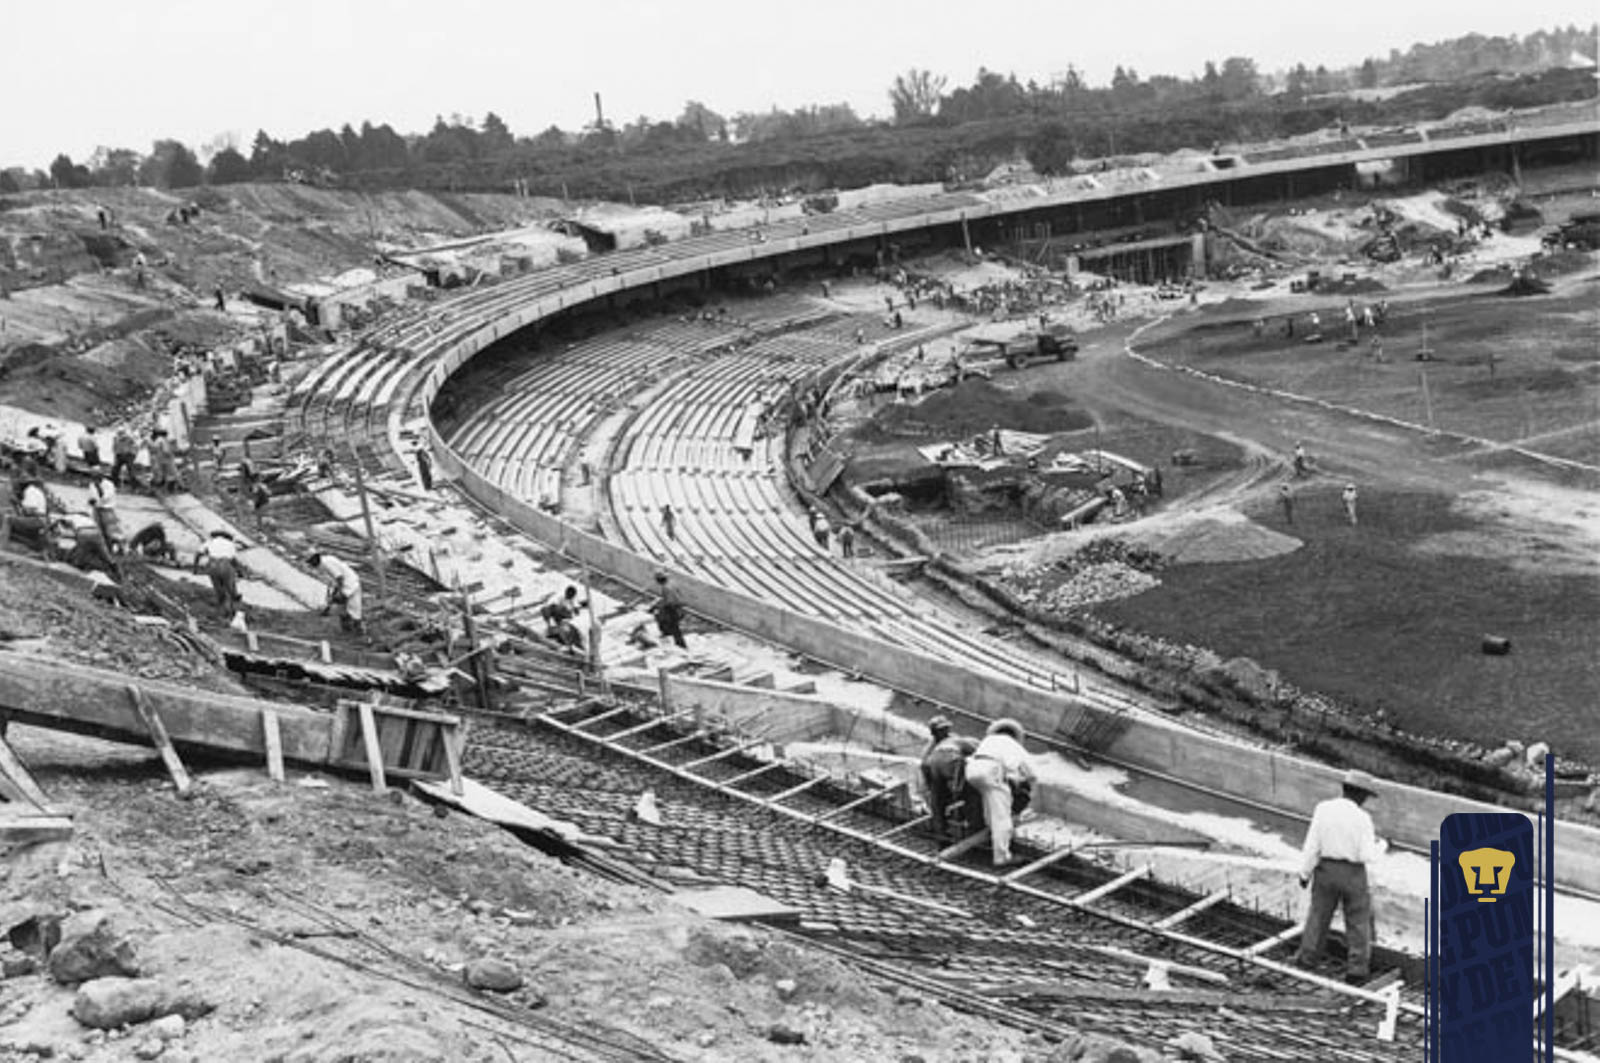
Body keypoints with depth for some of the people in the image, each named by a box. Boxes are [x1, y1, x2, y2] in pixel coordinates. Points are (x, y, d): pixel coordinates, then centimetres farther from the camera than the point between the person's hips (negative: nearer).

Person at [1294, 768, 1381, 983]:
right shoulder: (1362, 818, -17)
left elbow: (1312, 845, -8)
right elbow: (1367, 856, -16)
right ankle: (1357, 967, 14)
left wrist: (1305, 872, 2)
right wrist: (1375, 844, 5)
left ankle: (1306, 957, 28)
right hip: (1353, 872, -3)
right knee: (1358, 920, 12)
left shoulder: (1323, 809, -10)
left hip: (1326, 869, 3)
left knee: (1319, 913, 19)